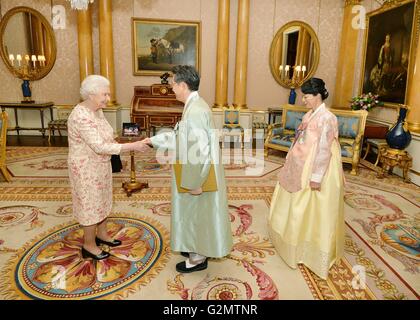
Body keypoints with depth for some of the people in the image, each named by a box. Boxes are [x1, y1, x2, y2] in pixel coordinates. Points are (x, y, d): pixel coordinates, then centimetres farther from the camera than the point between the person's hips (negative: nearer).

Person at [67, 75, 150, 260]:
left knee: (101, 200, 20)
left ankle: (102, 234, 40)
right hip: (86, 168, -9)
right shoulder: (81, 116, -27)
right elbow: (99, 146, -32)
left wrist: (130, 146, 3)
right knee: (90, 204, 5)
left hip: (100, 165, 9)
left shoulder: (97, 111, 3)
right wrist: (132, 146, -31)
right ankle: (89, 246, 24)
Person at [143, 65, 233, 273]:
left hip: (198, 174, -10)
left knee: (197, 213, 8)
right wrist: (153, 140, 22)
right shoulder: (194, 106, 7)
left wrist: (195, 183, -22)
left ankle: (198, 258, 28)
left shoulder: (196, 111, -26)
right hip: (198, 172, 10)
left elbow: (201, 150, -29)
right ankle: (198, 248, 41)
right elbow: (180, 135, 18)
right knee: (195, 213, 23)